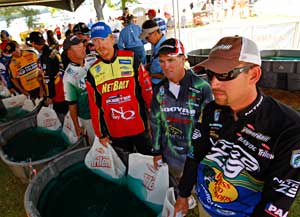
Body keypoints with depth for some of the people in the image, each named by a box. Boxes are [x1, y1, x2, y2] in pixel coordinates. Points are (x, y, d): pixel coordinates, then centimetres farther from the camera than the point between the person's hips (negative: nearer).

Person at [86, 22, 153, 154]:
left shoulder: (131, 59, -8)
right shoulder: (92, 71, -1)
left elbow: (147, 90, -3)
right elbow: (94, 106, 5)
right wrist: (101, 134, 8)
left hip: (140, 127, -2)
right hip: (115, 133, 2)